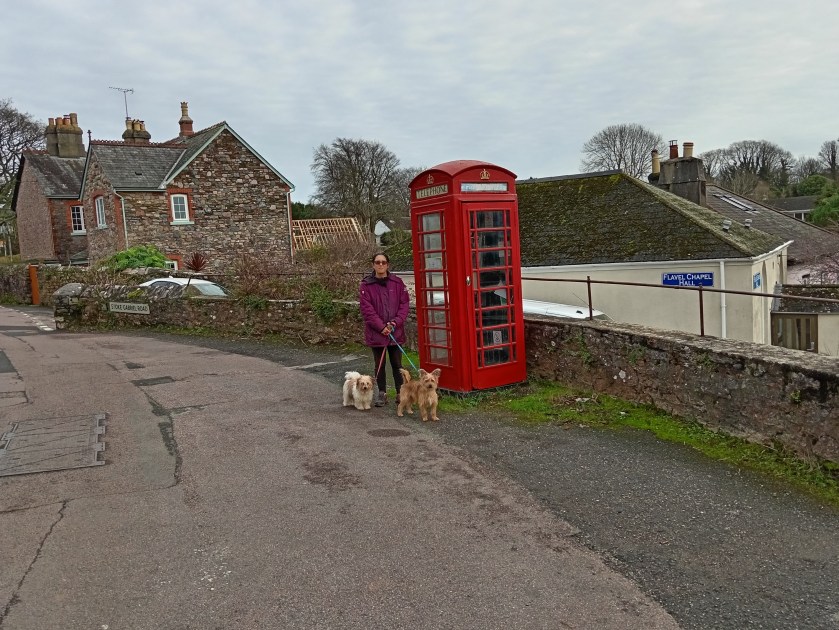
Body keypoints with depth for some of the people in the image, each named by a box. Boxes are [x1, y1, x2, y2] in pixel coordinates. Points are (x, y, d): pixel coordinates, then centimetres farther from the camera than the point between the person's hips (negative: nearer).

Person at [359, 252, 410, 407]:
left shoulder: (397, 283, 2)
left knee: (397, 364, 8)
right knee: (379, 364, 10)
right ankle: (382, 393, 20)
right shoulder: (366, 285, -4)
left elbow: (404, 305, 0)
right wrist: (381, 327, -16)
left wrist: (395, 322, -13)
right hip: (376, 332, -1)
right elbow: (367, 309, -9)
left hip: (396, 332, 1)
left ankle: (401, 392, 17)